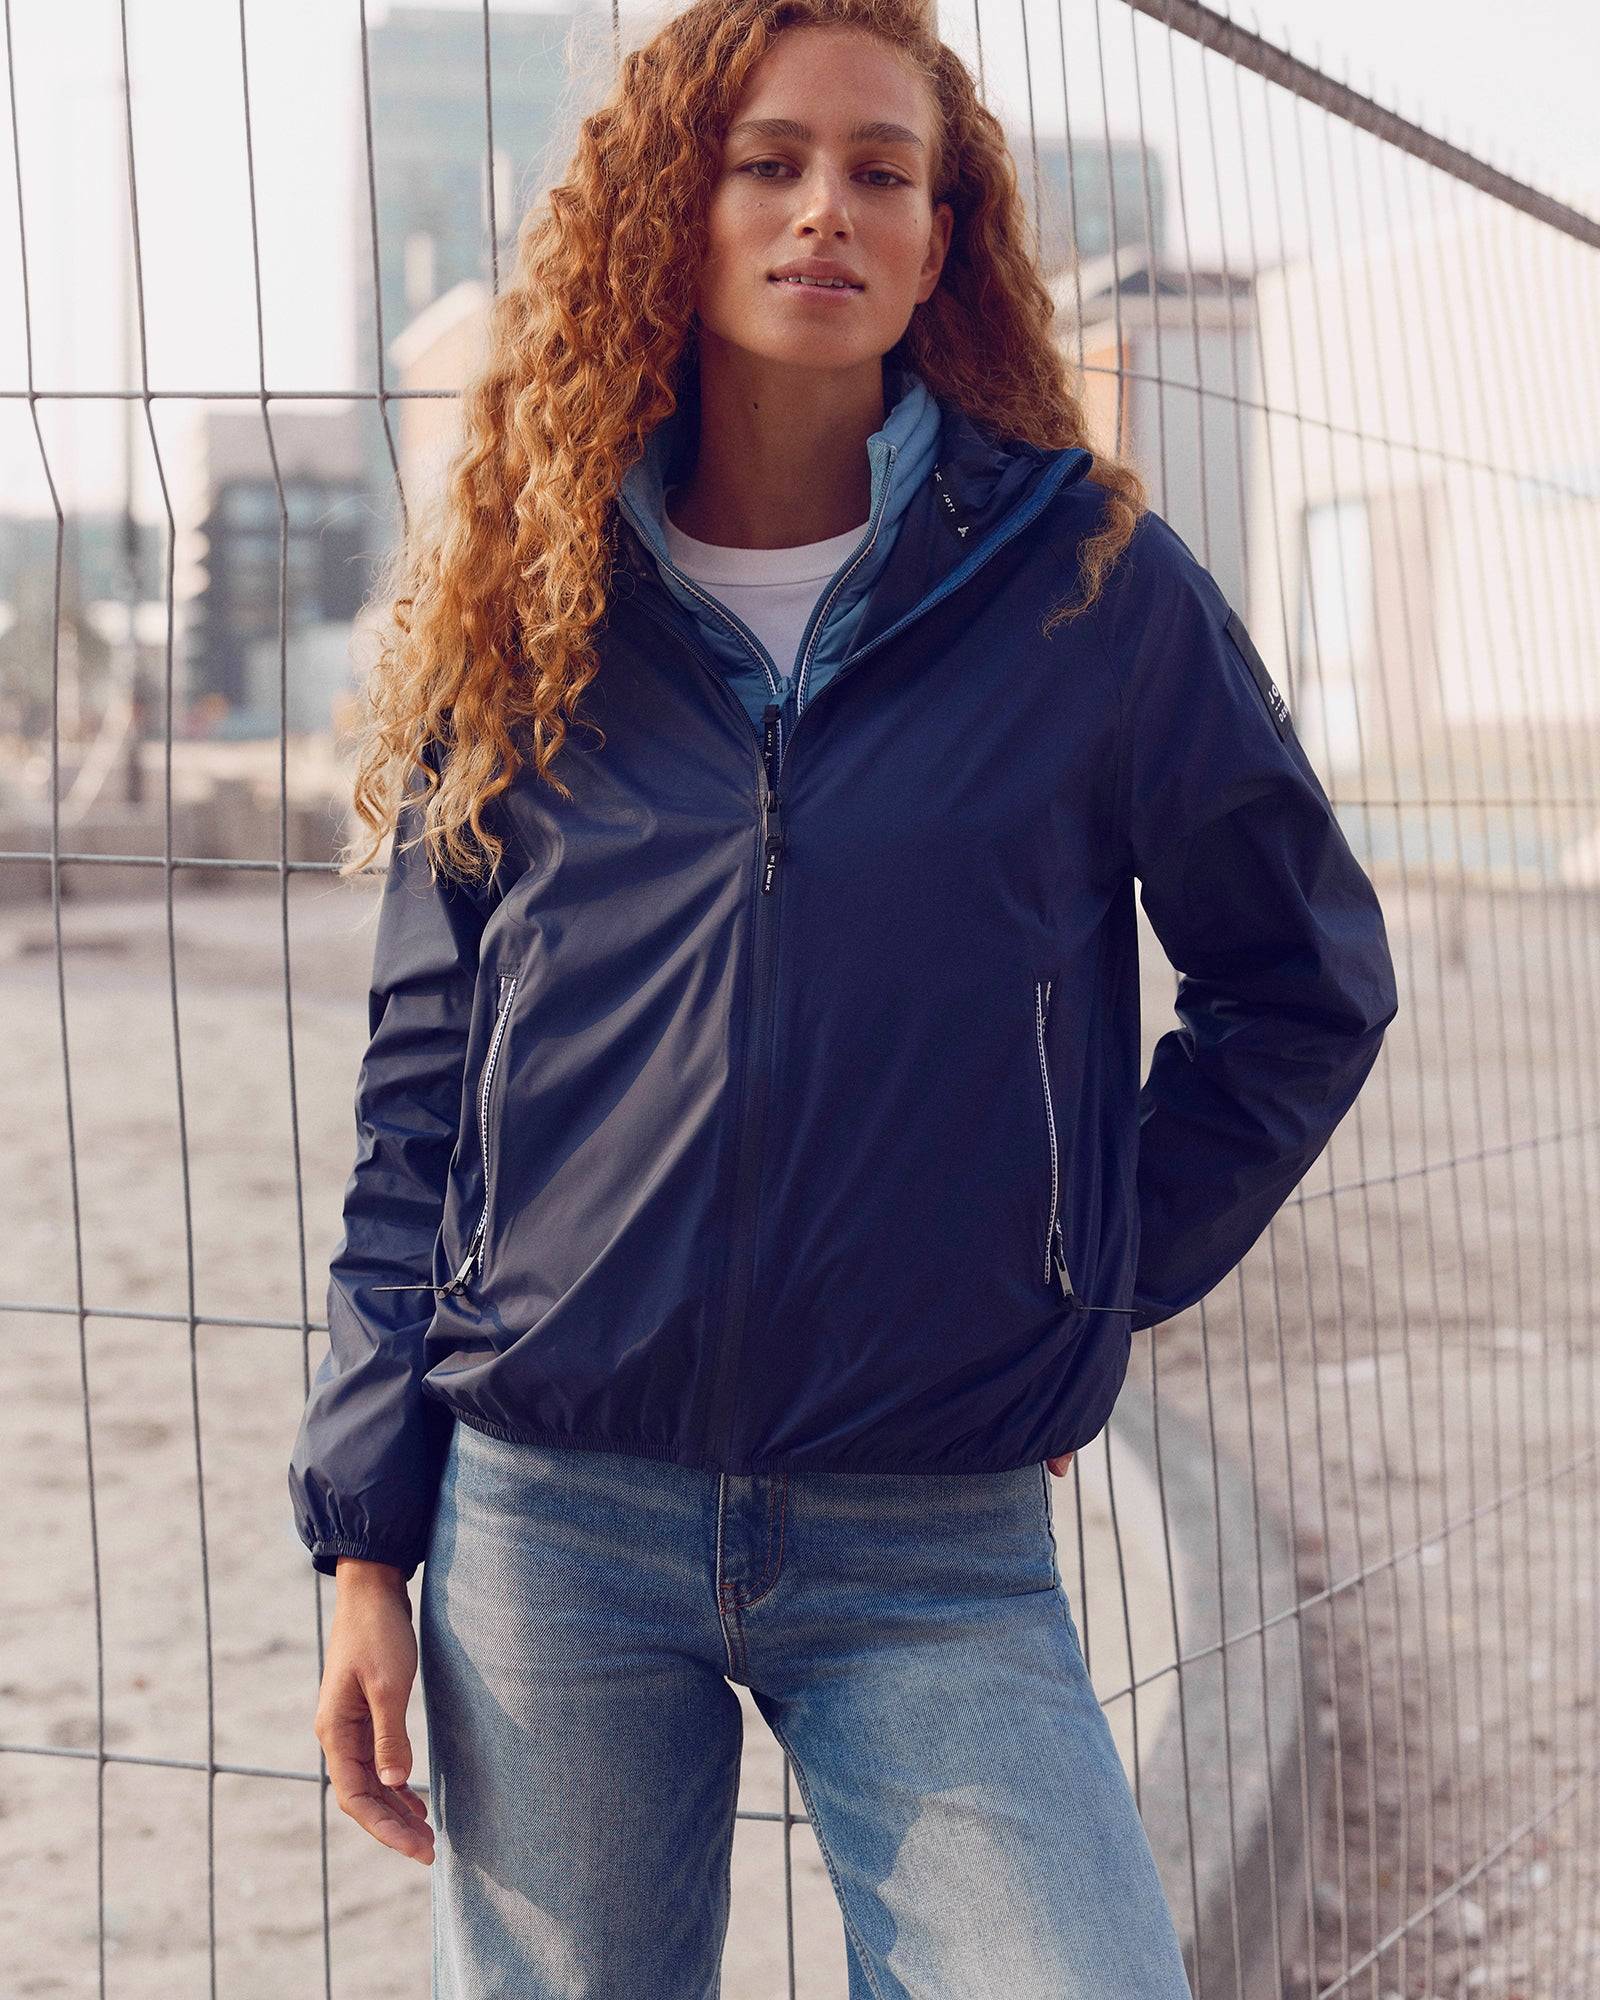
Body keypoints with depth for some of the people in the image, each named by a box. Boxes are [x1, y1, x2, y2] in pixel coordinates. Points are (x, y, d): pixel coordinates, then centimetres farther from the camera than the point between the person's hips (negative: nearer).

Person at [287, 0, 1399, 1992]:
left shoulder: (1094, 590, 0)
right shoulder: (523, 621, 5)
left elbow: (1305, 983, 11)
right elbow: (415, 1098, 7)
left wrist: (1104, 1273, 3)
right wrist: (364, 1544, 3)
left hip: (938, 1549, -1)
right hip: (548, 1524, 2)